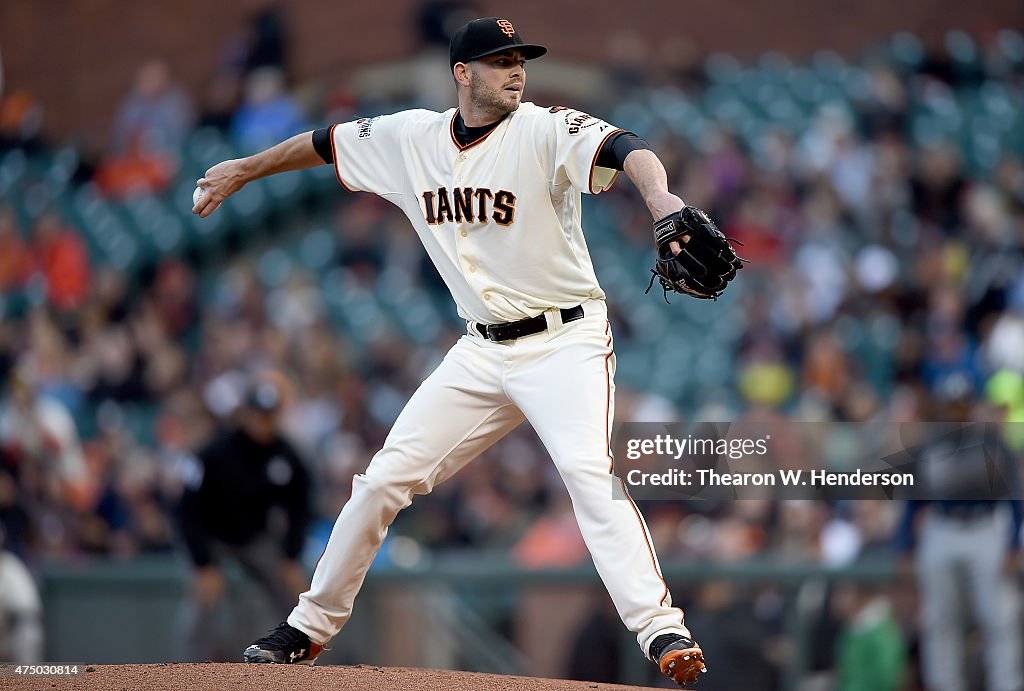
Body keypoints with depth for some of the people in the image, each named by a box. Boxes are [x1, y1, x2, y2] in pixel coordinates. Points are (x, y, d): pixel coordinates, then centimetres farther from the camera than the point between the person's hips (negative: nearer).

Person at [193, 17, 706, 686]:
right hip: (482, 350, 5)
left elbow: (623, 148, -33)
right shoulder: (411, 139, 2)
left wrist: (662, 198, -54)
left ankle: (662, 631, -30)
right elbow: (328, 142, 20)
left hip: (565, 341, -5)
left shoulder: (546, 131, -14)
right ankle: (310, 627, 21)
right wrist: (244, 170, 31)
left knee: (589, 469, -28)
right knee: (384, 479, 5)